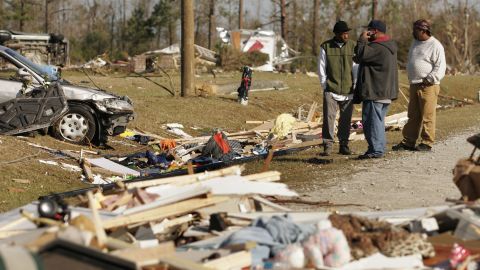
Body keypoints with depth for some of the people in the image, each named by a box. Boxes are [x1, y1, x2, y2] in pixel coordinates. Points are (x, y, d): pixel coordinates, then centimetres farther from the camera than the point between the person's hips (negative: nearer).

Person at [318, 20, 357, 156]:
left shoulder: (353, 46, 3)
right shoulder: (326, 47, 0)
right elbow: (321, 69, 4)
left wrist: (355, 87, 2)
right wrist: (325, 86, -1)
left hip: (348, 91, 2)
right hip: (331, 91, -2)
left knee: (346, 120, 6)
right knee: (329, 118, -6)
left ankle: (344, 145, 16)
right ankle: (327, 146, 0)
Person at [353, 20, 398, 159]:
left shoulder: (378, 47, -19)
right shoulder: (389, 45, 16)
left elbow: (361, 54, -24)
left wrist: (362, 40, -11)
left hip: (375, 92, -10)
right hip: (386, 92, 10)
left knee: (372, 120, -6)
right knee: (379, 121, 17)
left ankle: (376, 150, -6)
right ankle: (379, 148, 22)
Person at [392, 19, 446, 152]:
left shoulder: (435, 45, -9)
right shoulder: (415, 42, 17)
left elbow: (440, 67, -13)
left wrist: (430, 79, -19)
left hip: (428, 86, -8)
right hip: (414, 85, 8)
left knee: (427, 116, -4)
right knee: (413, 116, 11)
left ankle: (427, 143, 2)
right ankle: (408, 142, 15)